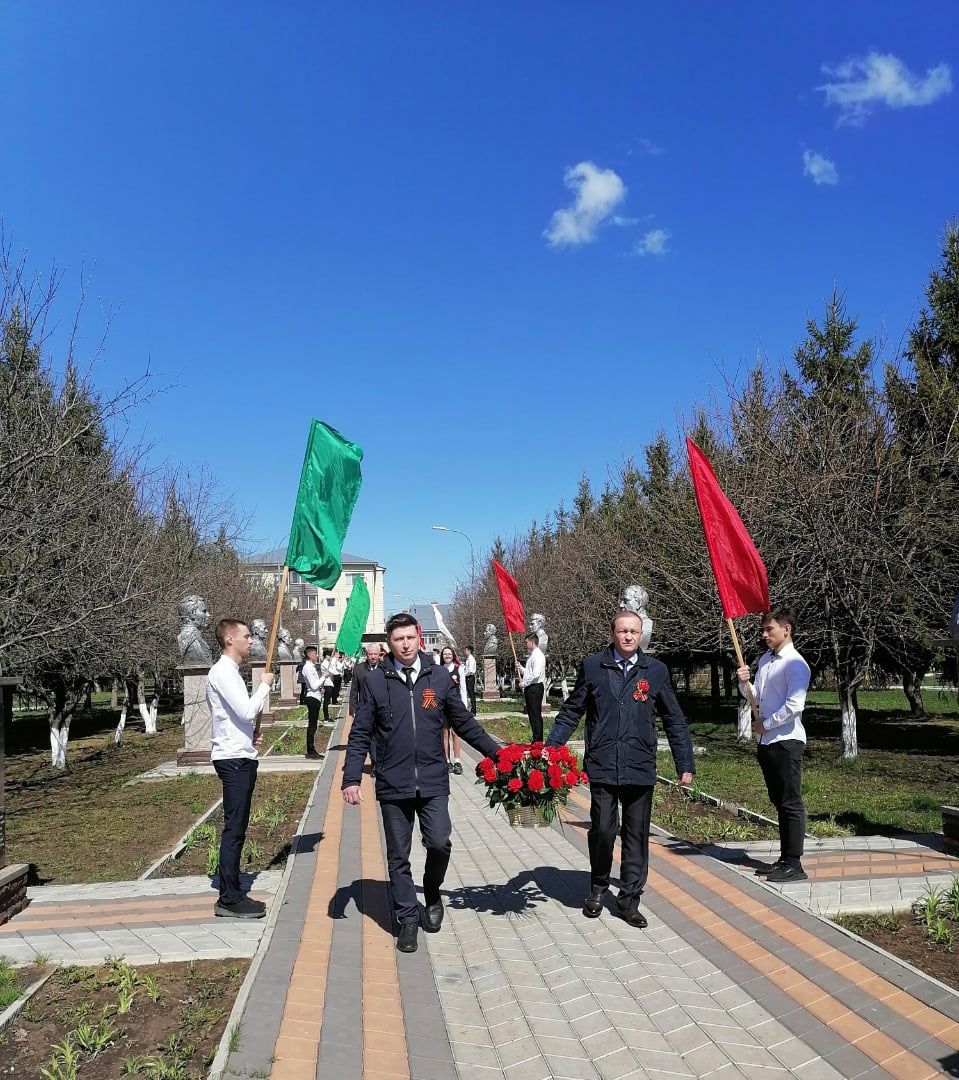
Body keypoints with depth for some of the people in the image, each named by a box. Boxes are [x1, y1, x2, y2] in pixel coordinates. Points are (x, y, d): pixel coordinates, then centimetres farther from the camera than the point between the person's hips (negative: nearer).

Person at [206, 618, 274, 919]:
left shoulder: (230, 671, 17)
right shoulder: (223, 672, -14)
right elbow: (247, 710, -22)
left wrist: (251, 733, 10)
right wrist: (265, 685, -7)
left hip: (241, 758, 10)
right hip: (233, 759, -10)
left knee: (237, 828, 13)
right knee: (234, 829, -5)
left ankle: (231, 893, 21)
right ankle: (229, 900, 1)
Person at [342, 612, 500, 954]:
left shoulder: (439, 677, 3)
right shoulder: (375, 681, 0)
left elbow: (465, 723, 10)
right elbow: (360, 735, 2)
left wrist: (497, 753, 6)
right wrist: (350, 778, -5)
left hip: (433, 782, 0)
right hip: (392, 784, 0)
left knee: (439, 843, -7)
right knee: (398, 857, 7)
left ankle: (432, 891, 25)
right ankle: (407, 919, 24)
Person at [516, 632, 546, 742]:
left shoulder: (538, 656, -14)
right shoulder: (531, 655, 18)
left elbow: (535, 674, -23)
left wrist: (524, 683, -15)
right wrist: (520, 668, 9)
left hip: (535, 687, -10)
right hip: (530, 688, 10)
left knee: (536, 715, -6)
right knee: (532, 714, 12)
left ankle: (538, 741, -2)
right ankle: (536, 741, 19)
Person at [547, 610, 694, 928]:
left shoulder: (655, 670, 3)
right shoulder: (592, 666, 1)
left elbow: (674, 720, 9)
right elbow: (570, 712, 6)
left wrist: (685, 764, 8)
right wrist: (549, 750, -2)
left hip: (640, 768, 1)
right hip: (602, 766, -1)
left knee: (637, 835, 8)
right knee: (602, 830, 0)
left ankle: (630, 899, 24)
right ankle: (598, 888, 26)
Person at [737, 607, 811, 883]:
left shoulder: (795, 664, -14)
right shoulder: (765, 659, 13)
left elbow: (794, 705, -22)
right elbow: (755, 696, 21)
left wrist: (765, 724, -12)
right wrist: (744, 683, 0)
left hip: (786, 741, -9)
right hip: (767, 741, 9)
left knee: (791, 804, -2)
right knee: (779, 802, 15)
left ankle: (794, 865, 4)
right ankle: (785, 859, 25)